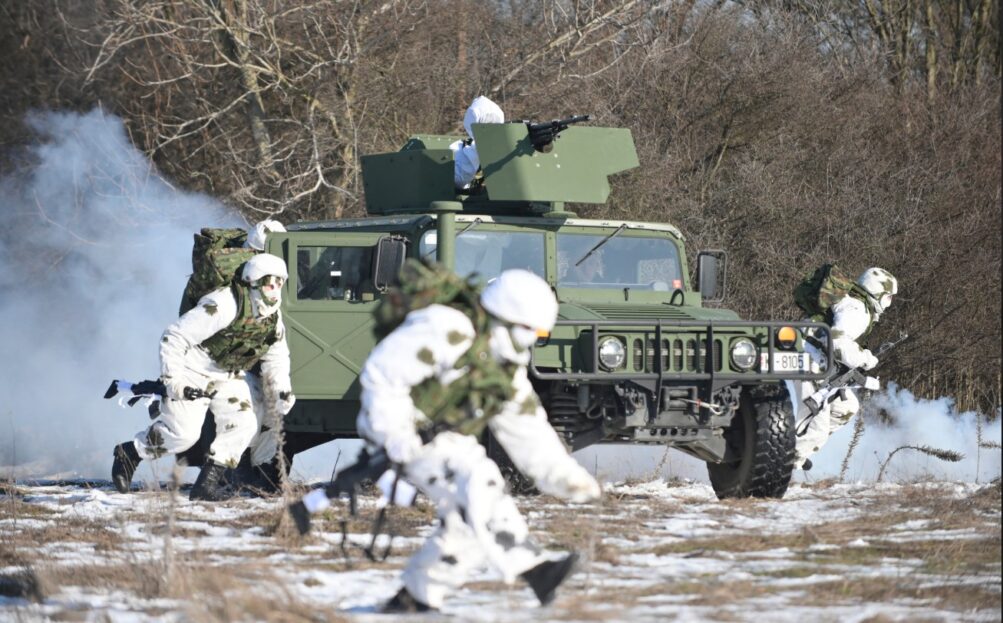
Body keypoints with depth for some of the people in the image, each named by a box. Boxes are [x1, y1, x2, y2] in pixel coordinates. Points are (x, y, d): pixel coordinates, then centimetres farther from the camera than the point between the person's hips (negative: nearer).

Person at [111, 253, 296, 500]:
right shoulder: (224, 306, -28)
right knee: (182, 433, -16)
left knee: (244, 423, -12)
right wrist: (173, 382, -28)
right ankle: (128, 453, 9)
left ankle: (207, 482, -6)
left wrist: (282, 393, -7)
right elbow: (173, 338, -27)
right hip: (193, 374, -7)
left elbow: (276, 363, 11)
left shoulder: (273, 320, -3)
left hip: (227, 377, 7)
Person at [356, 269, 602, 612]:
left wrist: (565, 476, -1)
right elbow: (382, 371, -23)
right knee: (478, 481, -28)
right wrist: (395, 438, -25)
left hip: (449, 439, 9)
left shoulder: (507, 372, 9)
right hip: (409, 438, -9)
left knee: (467, 522, 0)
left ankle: (416, 596, 14)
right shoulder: (448, 332, -20)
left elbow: (528, 435, 11)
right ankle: (528, 566, -36)